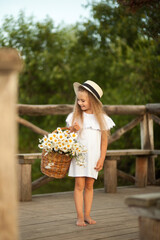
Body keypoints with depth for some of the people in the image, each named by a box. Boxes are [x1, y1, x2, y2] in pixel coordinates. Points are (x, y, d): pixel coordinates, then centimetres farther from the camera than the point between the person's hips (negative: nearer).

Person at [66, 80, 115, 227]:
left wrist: (101, 159, -1)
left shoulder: (102, 118, 2)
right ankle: (80, 216, 1)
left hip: (94, 156, 1)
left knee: (89, 185, 5)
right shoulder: (74, 116, 2)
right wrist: (72, 130, -14)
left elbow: (104, 141, 5)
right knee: (79, 184, -4)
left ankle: (87, 215, 14)